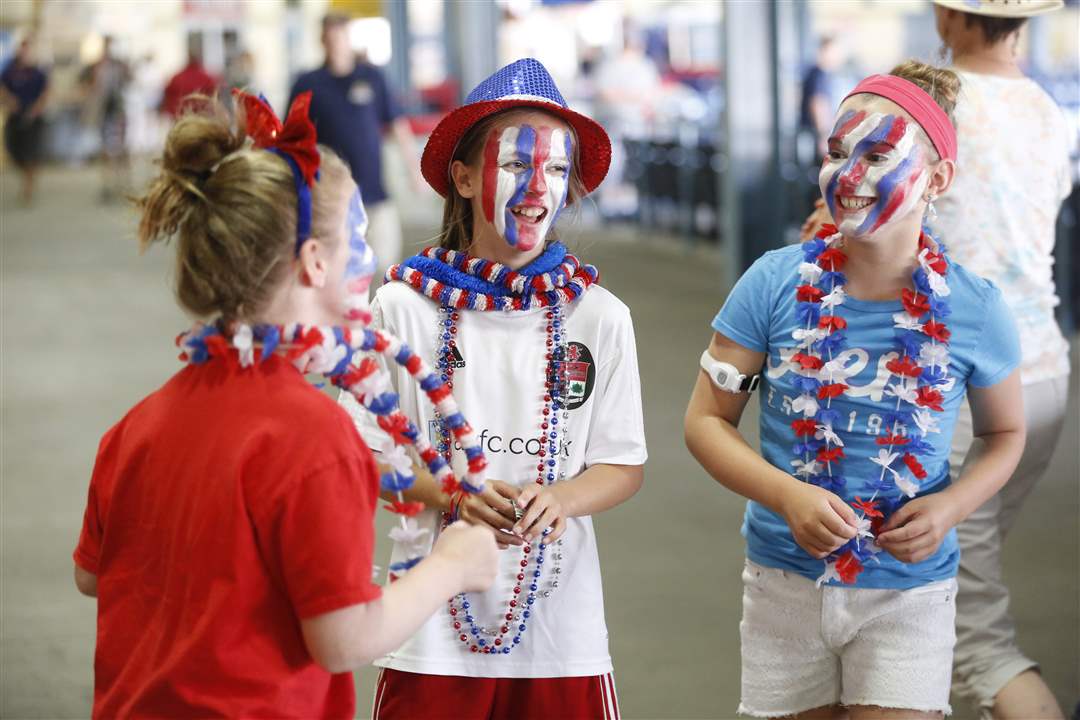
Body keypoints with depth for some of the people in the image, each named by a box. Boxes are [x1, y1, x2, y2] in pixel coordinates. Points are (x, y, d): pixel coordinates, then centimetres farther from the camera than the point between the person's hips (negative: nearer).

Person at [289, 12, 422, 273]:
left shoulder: (372, 77, 7)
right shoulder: (308, 84, 3)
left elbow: (396, 124, 13)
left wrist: (414, 167, 11)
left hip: (374, 191, 1)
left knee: (386, 259, -1)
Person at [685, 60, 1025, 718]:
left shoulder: (975, 310, -8)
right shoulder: (777, 283, -9)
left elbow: (1005, 435, 8)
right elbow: (707, 421, -4)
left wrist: (951, 505, -11)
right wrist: (788, 497, -20)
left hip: (908, 596, -1)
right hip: (785, 583, 1)